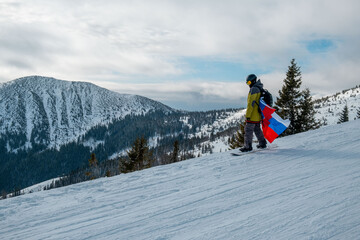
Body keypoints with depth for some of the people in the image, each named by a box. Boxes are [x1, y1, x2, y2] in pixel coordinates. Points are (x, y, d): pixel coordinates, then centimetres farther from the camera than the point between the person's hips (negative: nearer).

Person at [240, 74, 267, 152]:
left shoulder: (254, 89, -16)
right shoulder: (259, 89, 16)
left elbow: (251, 103, -22)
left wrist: (248, 115, -22)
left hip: (253, 115, -10)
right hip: (258, 114, 10)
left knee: (248, 129, -6)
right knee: (257, 129, 20)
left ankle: (248, 146, -5)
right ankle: (262, 143, 27)